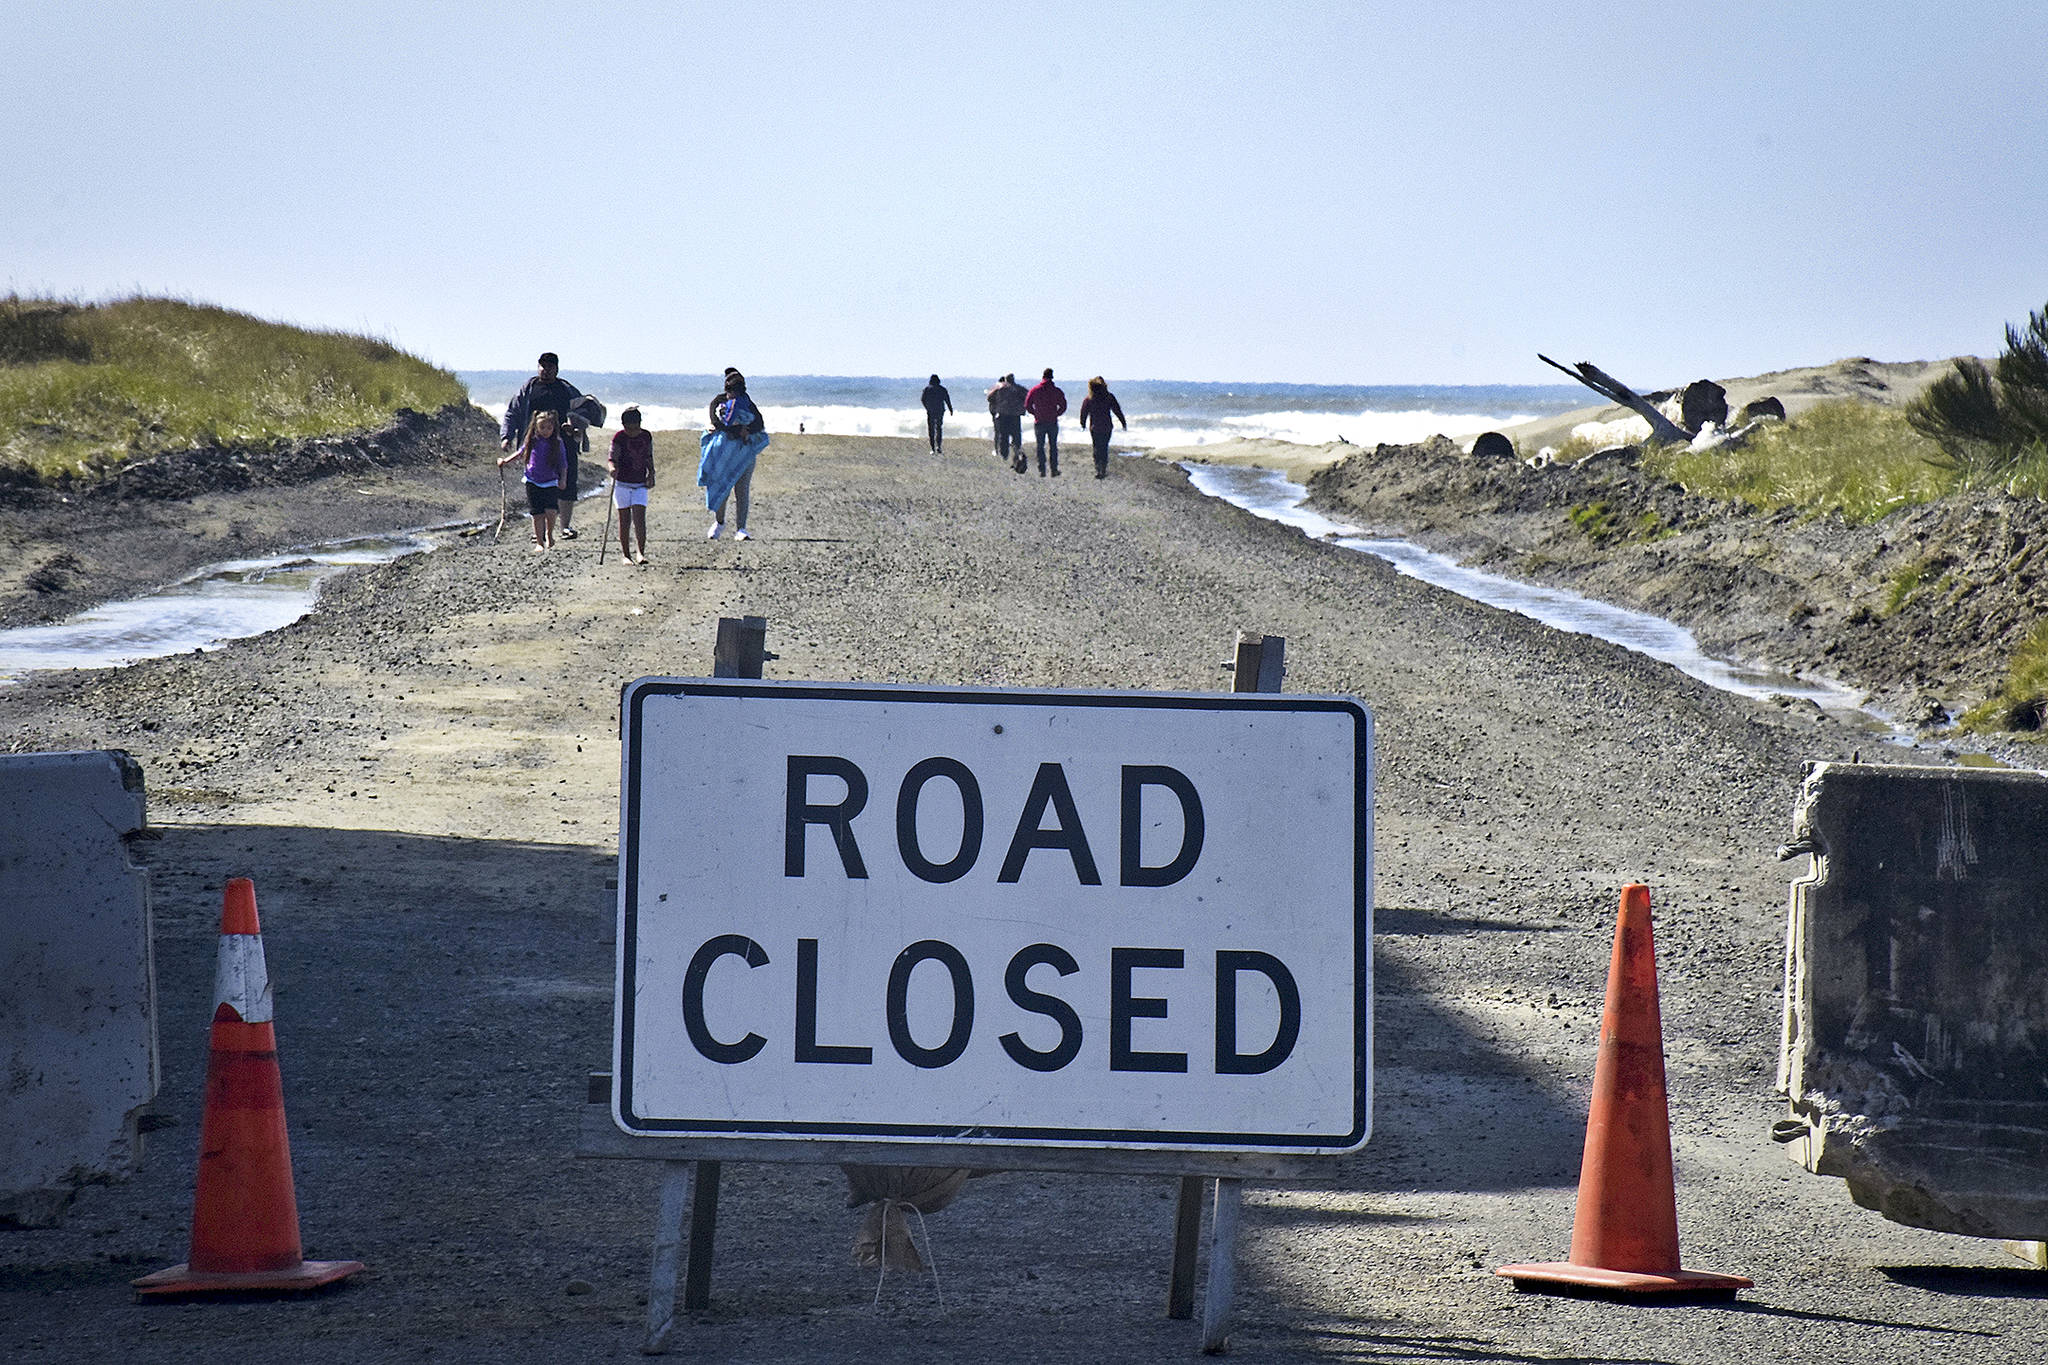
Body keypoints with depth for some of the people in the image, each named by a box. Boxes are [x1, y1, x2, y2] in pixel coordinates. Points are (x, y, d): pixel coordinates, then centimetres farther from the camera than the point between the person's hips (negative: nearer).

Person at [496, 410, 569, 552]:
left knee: (550, 511, -17)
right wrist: (505, 461, 17)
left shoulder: (558, 443, -3)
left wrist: (563, 480, -12)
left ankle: (549, 536, 9)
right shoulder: (532, 441, 1)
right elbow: (520, 453, 19)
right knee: (537, 514, -1)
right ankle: (539, 543, 10)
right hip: (533, 482, 2)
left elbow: (563, 465, 1)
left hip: (550, 483, -1)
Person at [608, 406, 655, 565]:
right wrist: (613, 469, -33)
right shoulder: (619, 437, -8)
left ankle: (641, 553, -8)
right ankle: (625, 554, 11)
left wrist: (651, 474, 3)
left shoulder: (646, 436, 3)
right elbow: (613, 458, -11)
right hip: (622, 483, -2)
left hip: (640, 484, 2)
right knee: (624, 520, 2)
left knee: (639, 519, -9)